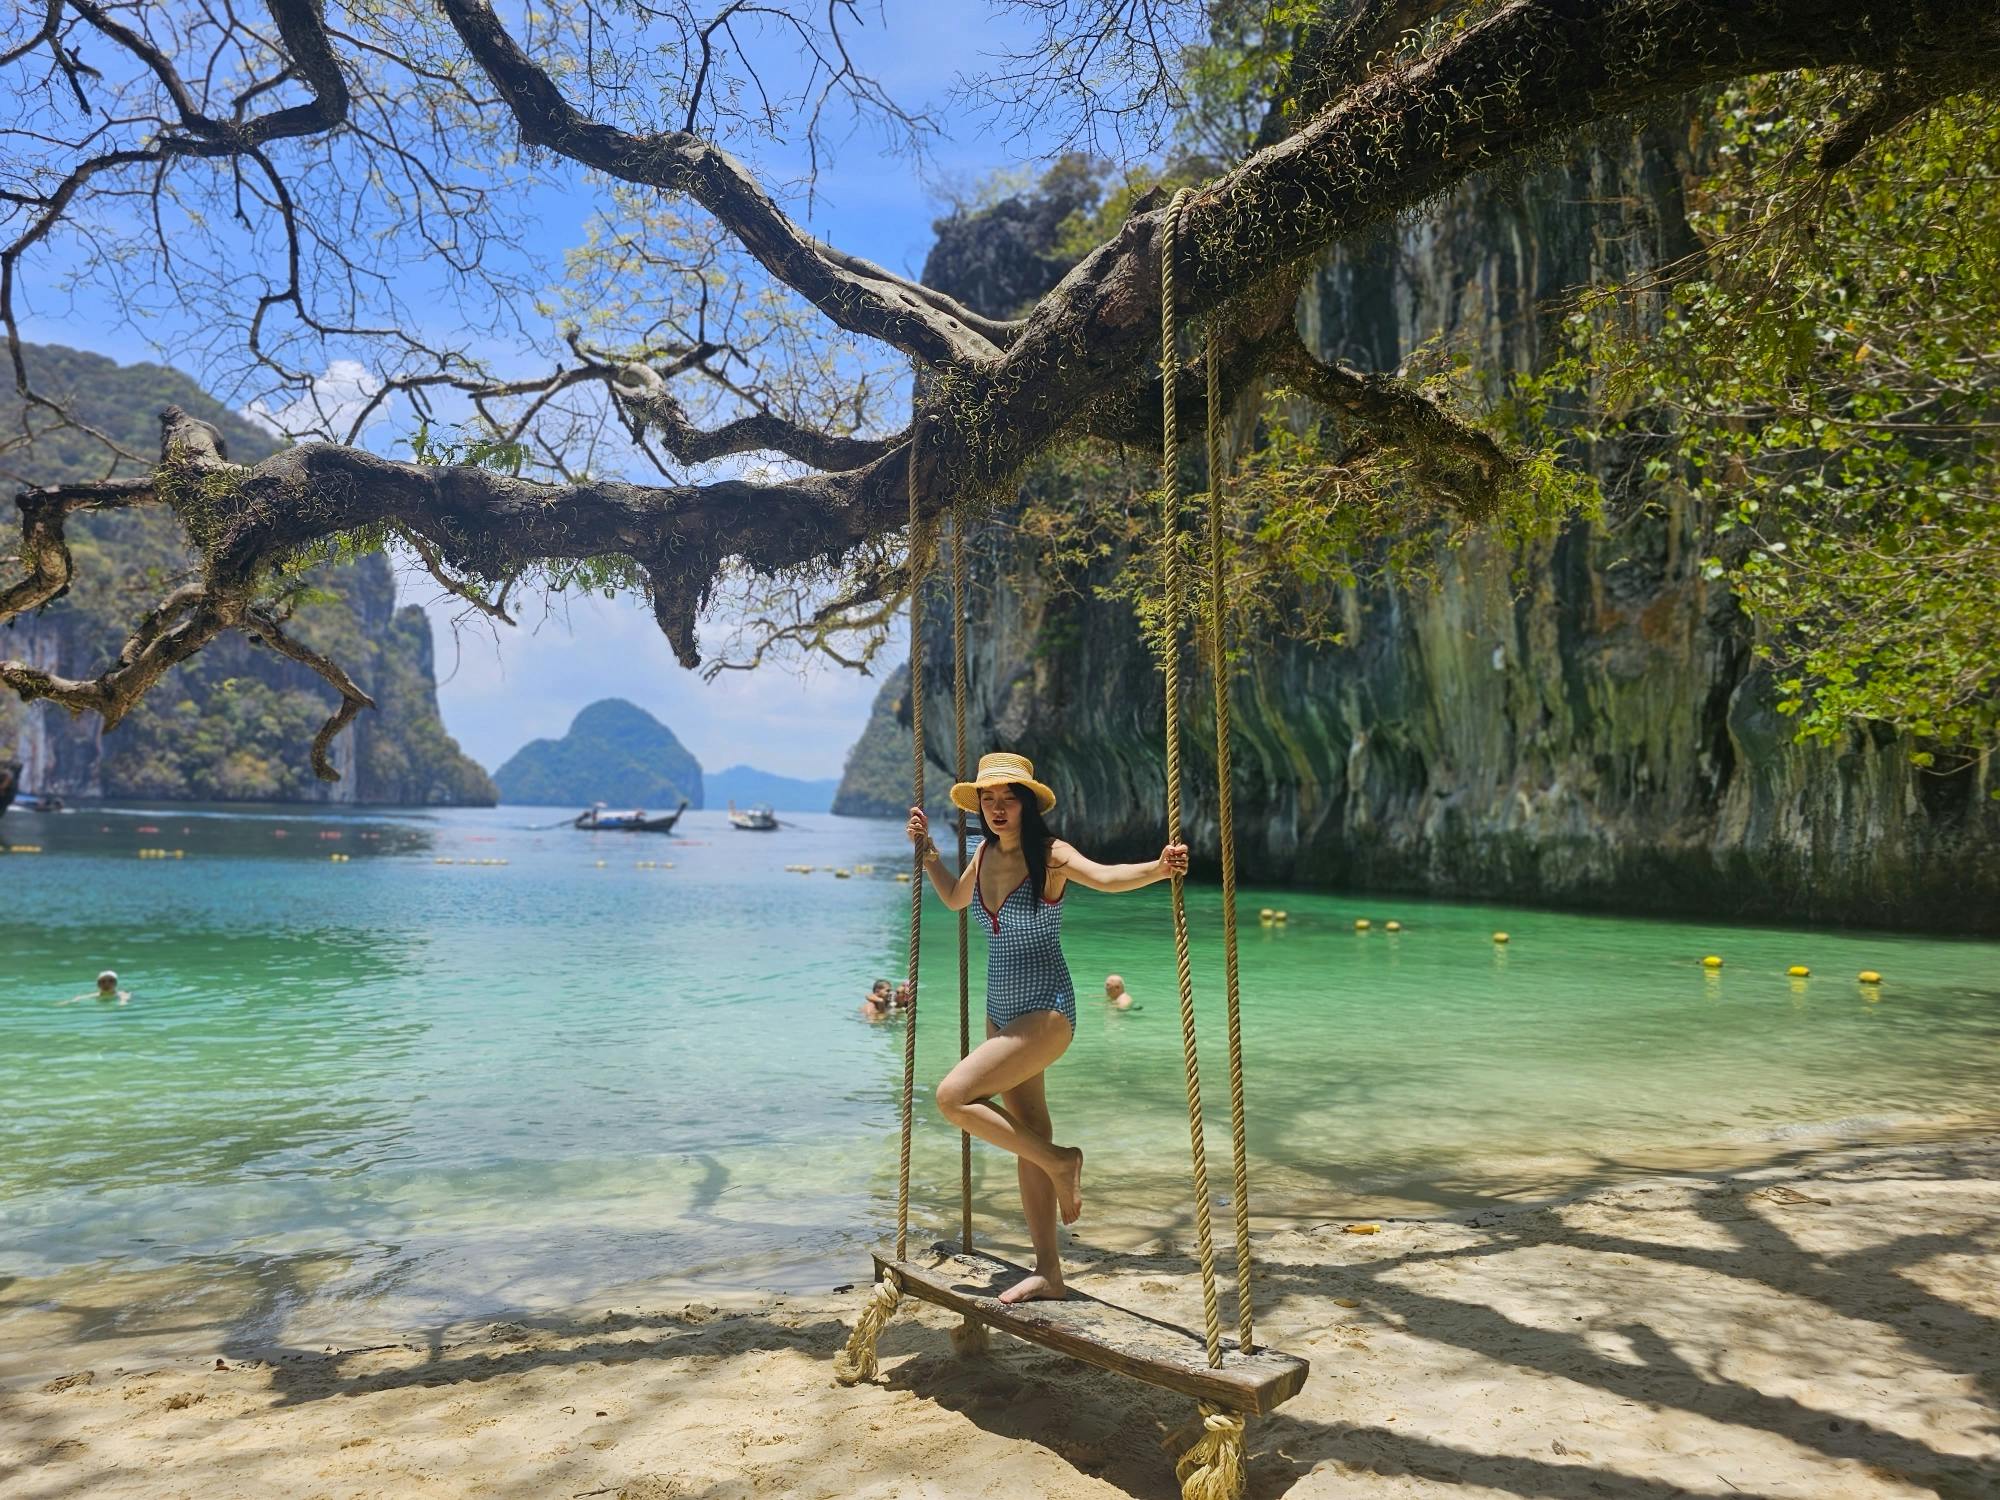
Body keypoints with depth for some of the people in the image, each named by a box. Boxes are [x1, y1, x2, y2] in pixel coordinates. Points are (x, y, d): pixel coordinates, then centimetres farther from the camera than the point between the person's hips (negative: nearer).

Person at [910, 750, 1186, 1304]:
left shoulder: (1050, 855, -12)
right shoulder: (984, 854, 7)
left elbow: (1103, 877, -31)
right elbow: (955, 898, 27)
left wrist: (1157, 867, -48)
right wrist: (926, 851, 18)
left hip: (1046, 1010, -7)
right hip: (1002, 1012, 7)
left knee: (954, 1096, -19)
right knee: (1029, 1141, 10)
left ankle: (1061, 1161, -2)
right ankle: (1048, 1273, 19)